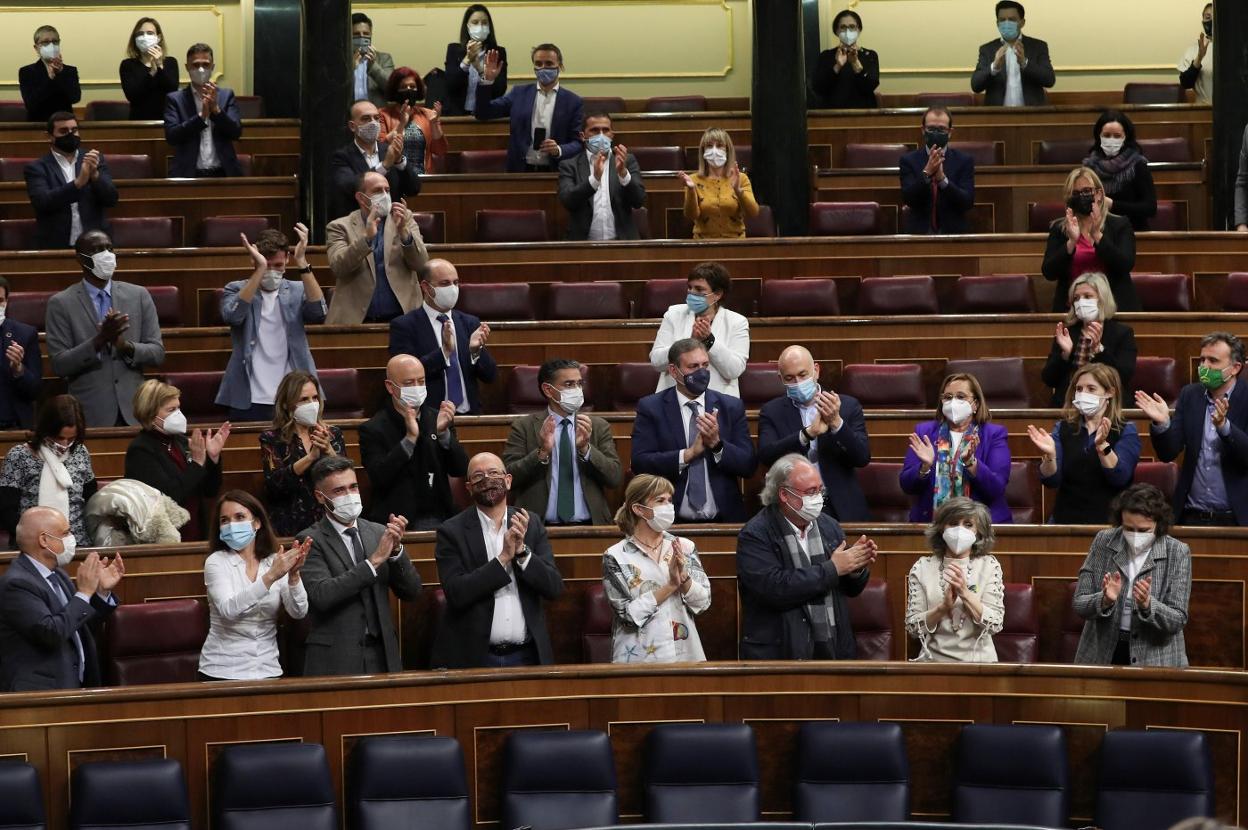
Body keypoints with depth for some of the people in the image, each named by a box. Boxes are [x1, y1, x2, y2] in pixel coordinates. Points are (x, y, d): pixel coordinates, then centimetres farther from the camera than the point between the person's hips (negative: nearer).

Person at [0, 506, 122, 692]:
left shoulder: (56, 574, 13)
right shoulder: (16, 584, -13)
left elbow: (80, 620, 23)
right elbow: (50, 633, -23)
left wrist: (103, 592, 7)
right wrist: (84, 593, -15)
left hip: (73, 684, 9)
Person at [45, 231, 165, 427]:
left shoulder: (139, 295, 7)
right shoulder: (60, 304, 0)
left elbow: (157, 353, 4)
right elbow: (59, 365, -6)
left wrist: (126, 346, -16)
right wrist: (100, 340, -20)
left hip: (134, 412, 2)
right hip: (91, 416, -2)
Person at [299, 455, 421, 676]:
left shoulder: (378, 533, 9)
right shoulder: (311, 541, -3)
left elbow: (412, 592, 6)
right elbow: (321, 595, -19)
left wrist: (396, 549, -10)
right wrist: (374, 560, -18)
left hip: (382, 657, 4)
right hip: (335, 661, -4)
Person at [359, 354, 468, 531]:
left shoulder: (437, 419, 11)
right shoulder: (373, 429, -1)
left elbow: (460, 470, 4)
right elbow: (378, 478, -14)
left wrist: (443, 432, -11)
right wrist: (410, 439, -19)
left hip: (438, 518, 4)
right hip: (398, 523, -4)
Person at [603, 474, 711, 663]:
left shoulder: (685, 547, 5)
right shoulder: (616, 557, -4)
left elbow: (703, 602, 1)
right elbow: (629, 615, -11)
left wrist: (684, 578, -16)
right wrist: (670, 586, -15)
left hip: (685, 654, 3)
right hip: (640, 658, -3)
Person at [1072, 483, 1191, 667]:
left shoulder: (1177, 553, -4)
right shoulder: (1103, 542, 1)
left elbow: (1178, 621, -5)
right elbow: (1079, 604, 1)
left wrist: (1147, 605, -24)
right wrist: (1105, 601, -19)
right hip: (1101, 656, 1)